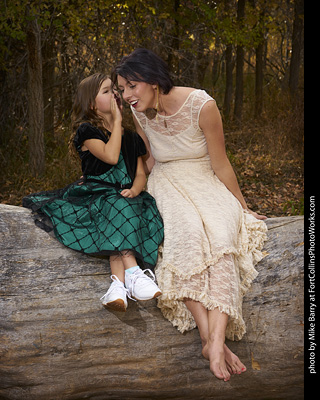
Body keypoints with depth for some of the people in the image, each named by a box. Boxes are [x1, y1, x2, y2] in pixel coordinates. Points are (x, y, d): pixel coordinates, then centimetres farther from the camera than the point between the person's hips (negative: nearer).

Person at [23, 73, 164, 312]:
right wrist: (117, 120, -4)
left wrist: (134, 190, -10)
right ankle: (133, 273, -47)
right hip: (94, 194, -4)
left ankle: (119, 282, -48)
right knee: (118, 207, -38)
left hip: (126, 196, 4)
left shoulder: (131, 138, 21)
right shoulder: (87, 131, 3)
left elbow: (141, 174, 14)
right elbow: (110, 156, -15)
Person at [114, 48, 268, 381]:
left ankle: (216, 341, -45)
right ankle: (209, 338, -39)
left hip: (207, 184, -1)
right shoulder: (139, 112, -5)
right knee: (186, 235, -32)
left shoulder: (202, 105, -18)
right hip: (166, 184, 2)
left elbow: (220, 164, -8)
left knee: (220, 236, -32)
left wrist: (242, 208, 1)